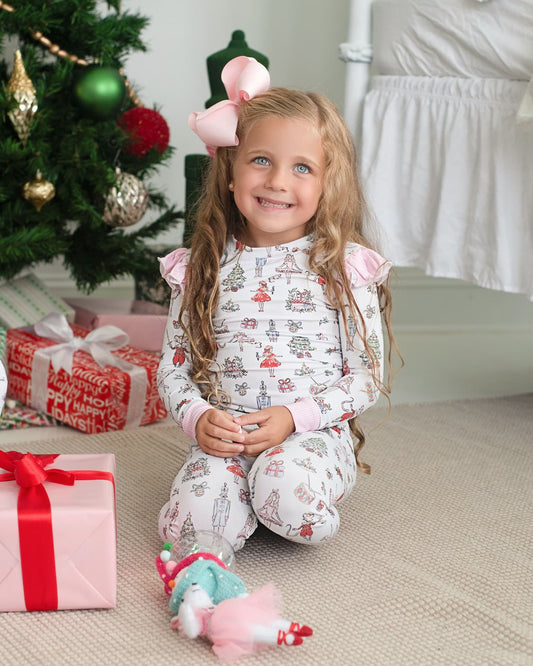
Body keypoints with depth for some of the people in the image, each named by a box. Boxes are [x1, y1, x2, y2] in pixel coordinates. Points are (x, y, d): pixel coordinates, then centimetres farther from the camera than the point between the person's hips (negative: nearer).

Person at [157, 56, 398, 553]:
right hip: (224, 438, 2)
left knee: (287, 494, -34)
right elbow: (173, 366, 10)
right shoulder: (202, 269, 6)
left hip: (314, 434, -2)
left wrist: (294, 416, -14)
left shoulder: (344, 268, 0)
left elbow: (369, 374, 0)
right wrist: (198, 417, -12)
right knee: (191, 525, -24)